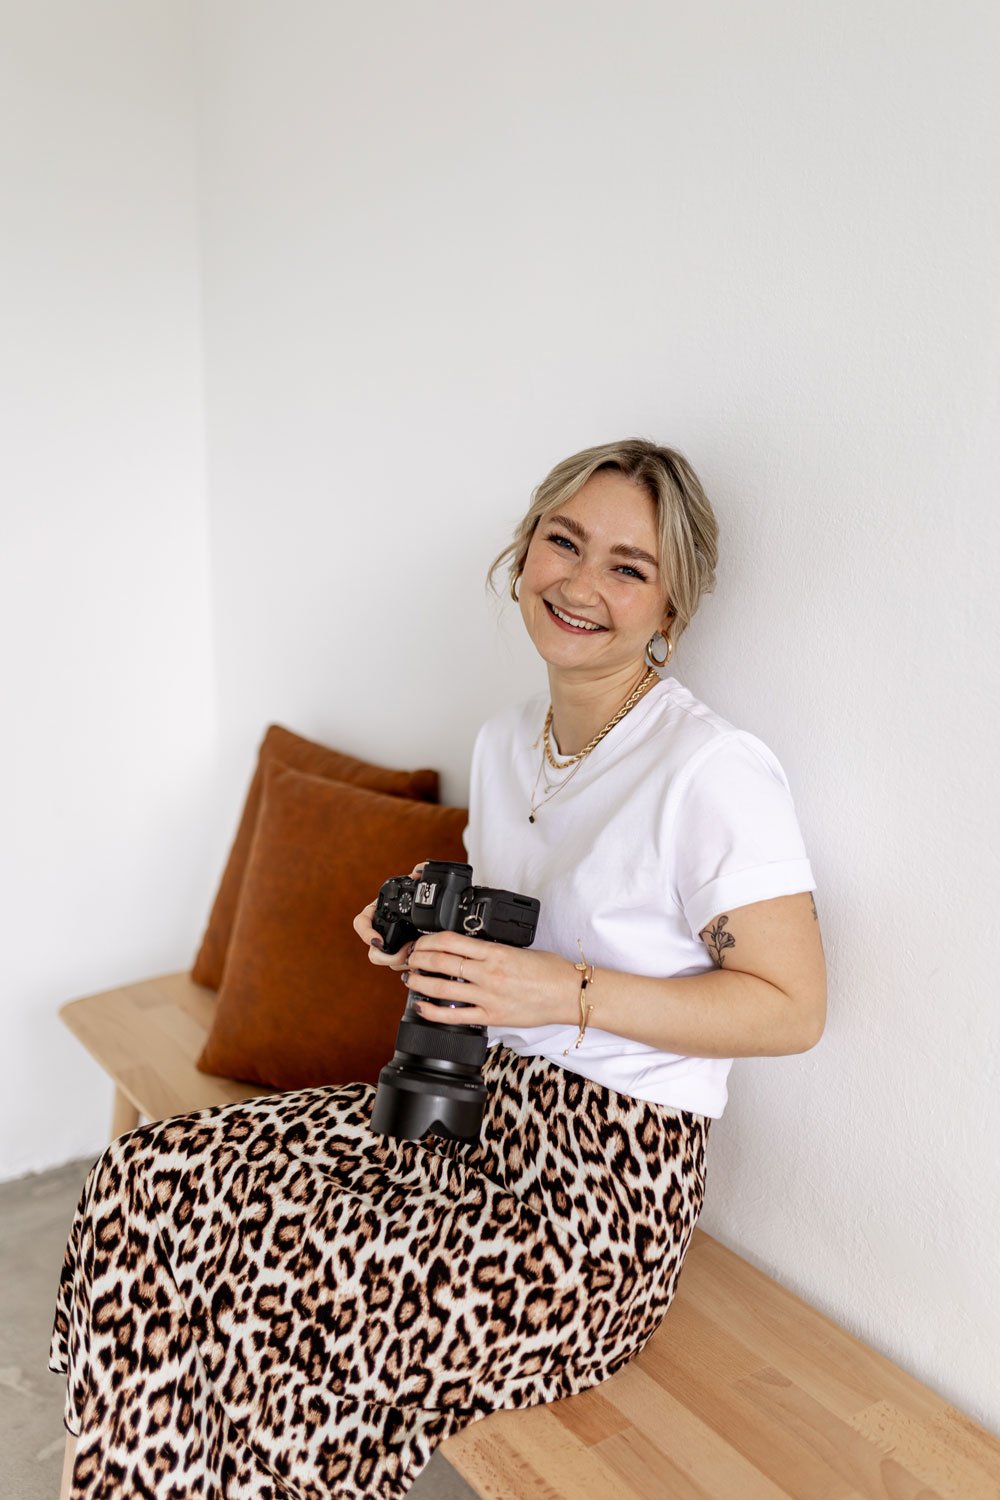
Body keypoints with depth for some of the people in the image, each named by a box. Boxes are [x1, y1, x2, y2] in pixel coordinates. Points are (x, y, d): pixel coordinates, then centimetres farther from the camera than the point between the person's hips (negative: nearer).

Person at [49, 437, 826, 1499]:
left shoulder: (715, 769, -16)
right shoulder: (504, 741, 9)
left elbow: (790, 1008, -14)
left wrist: (568, 991, -22)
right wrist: (430, 938, 0)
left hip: (607, 1183, -7)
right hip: (475, 1106, 7)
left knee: (279, 1300, -22)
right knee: (146, 1181, -8)